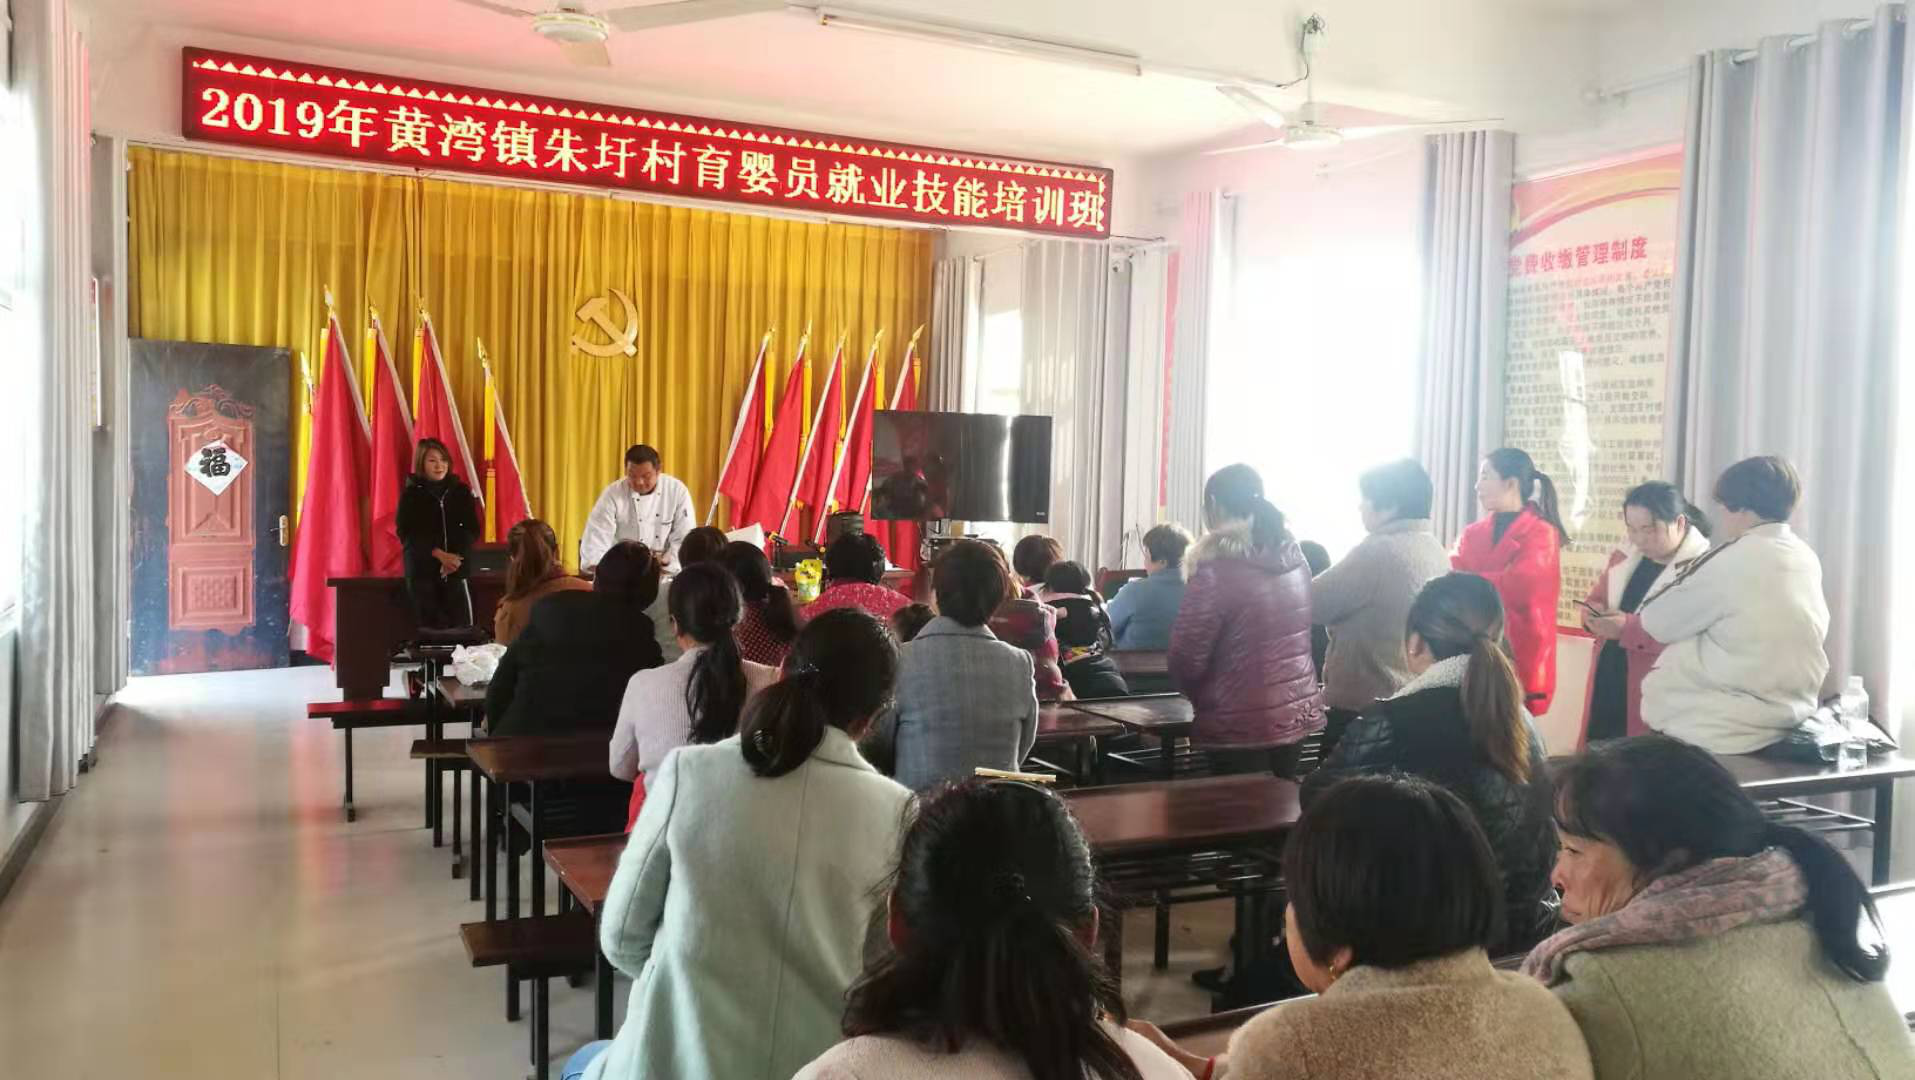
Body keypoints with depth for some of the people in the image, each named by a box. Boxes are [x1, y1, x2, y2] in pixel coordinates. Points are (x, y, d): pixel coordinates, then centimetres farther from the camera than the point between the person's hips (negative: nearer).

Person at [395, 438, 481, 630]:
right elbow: (406, 534, -6)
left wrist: (455, 558, -13)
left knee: (462, 628, -8)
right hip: (422, 570, -1)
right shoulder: (411, 494, 1)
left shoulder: (461, 491, 7)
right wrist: (438, 554, -17)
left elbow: (472, 530, 3)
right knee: (430, 628, -2)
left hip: (455, 570, 1)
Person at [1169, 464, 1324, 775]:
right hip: (1299, 713, 7)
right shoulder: (1295, 558, 4)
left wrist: (1194, 695, 5)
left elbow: (1187, 659, -13)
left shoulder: (1216, 571, -18)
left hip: (1242, 725, -7)